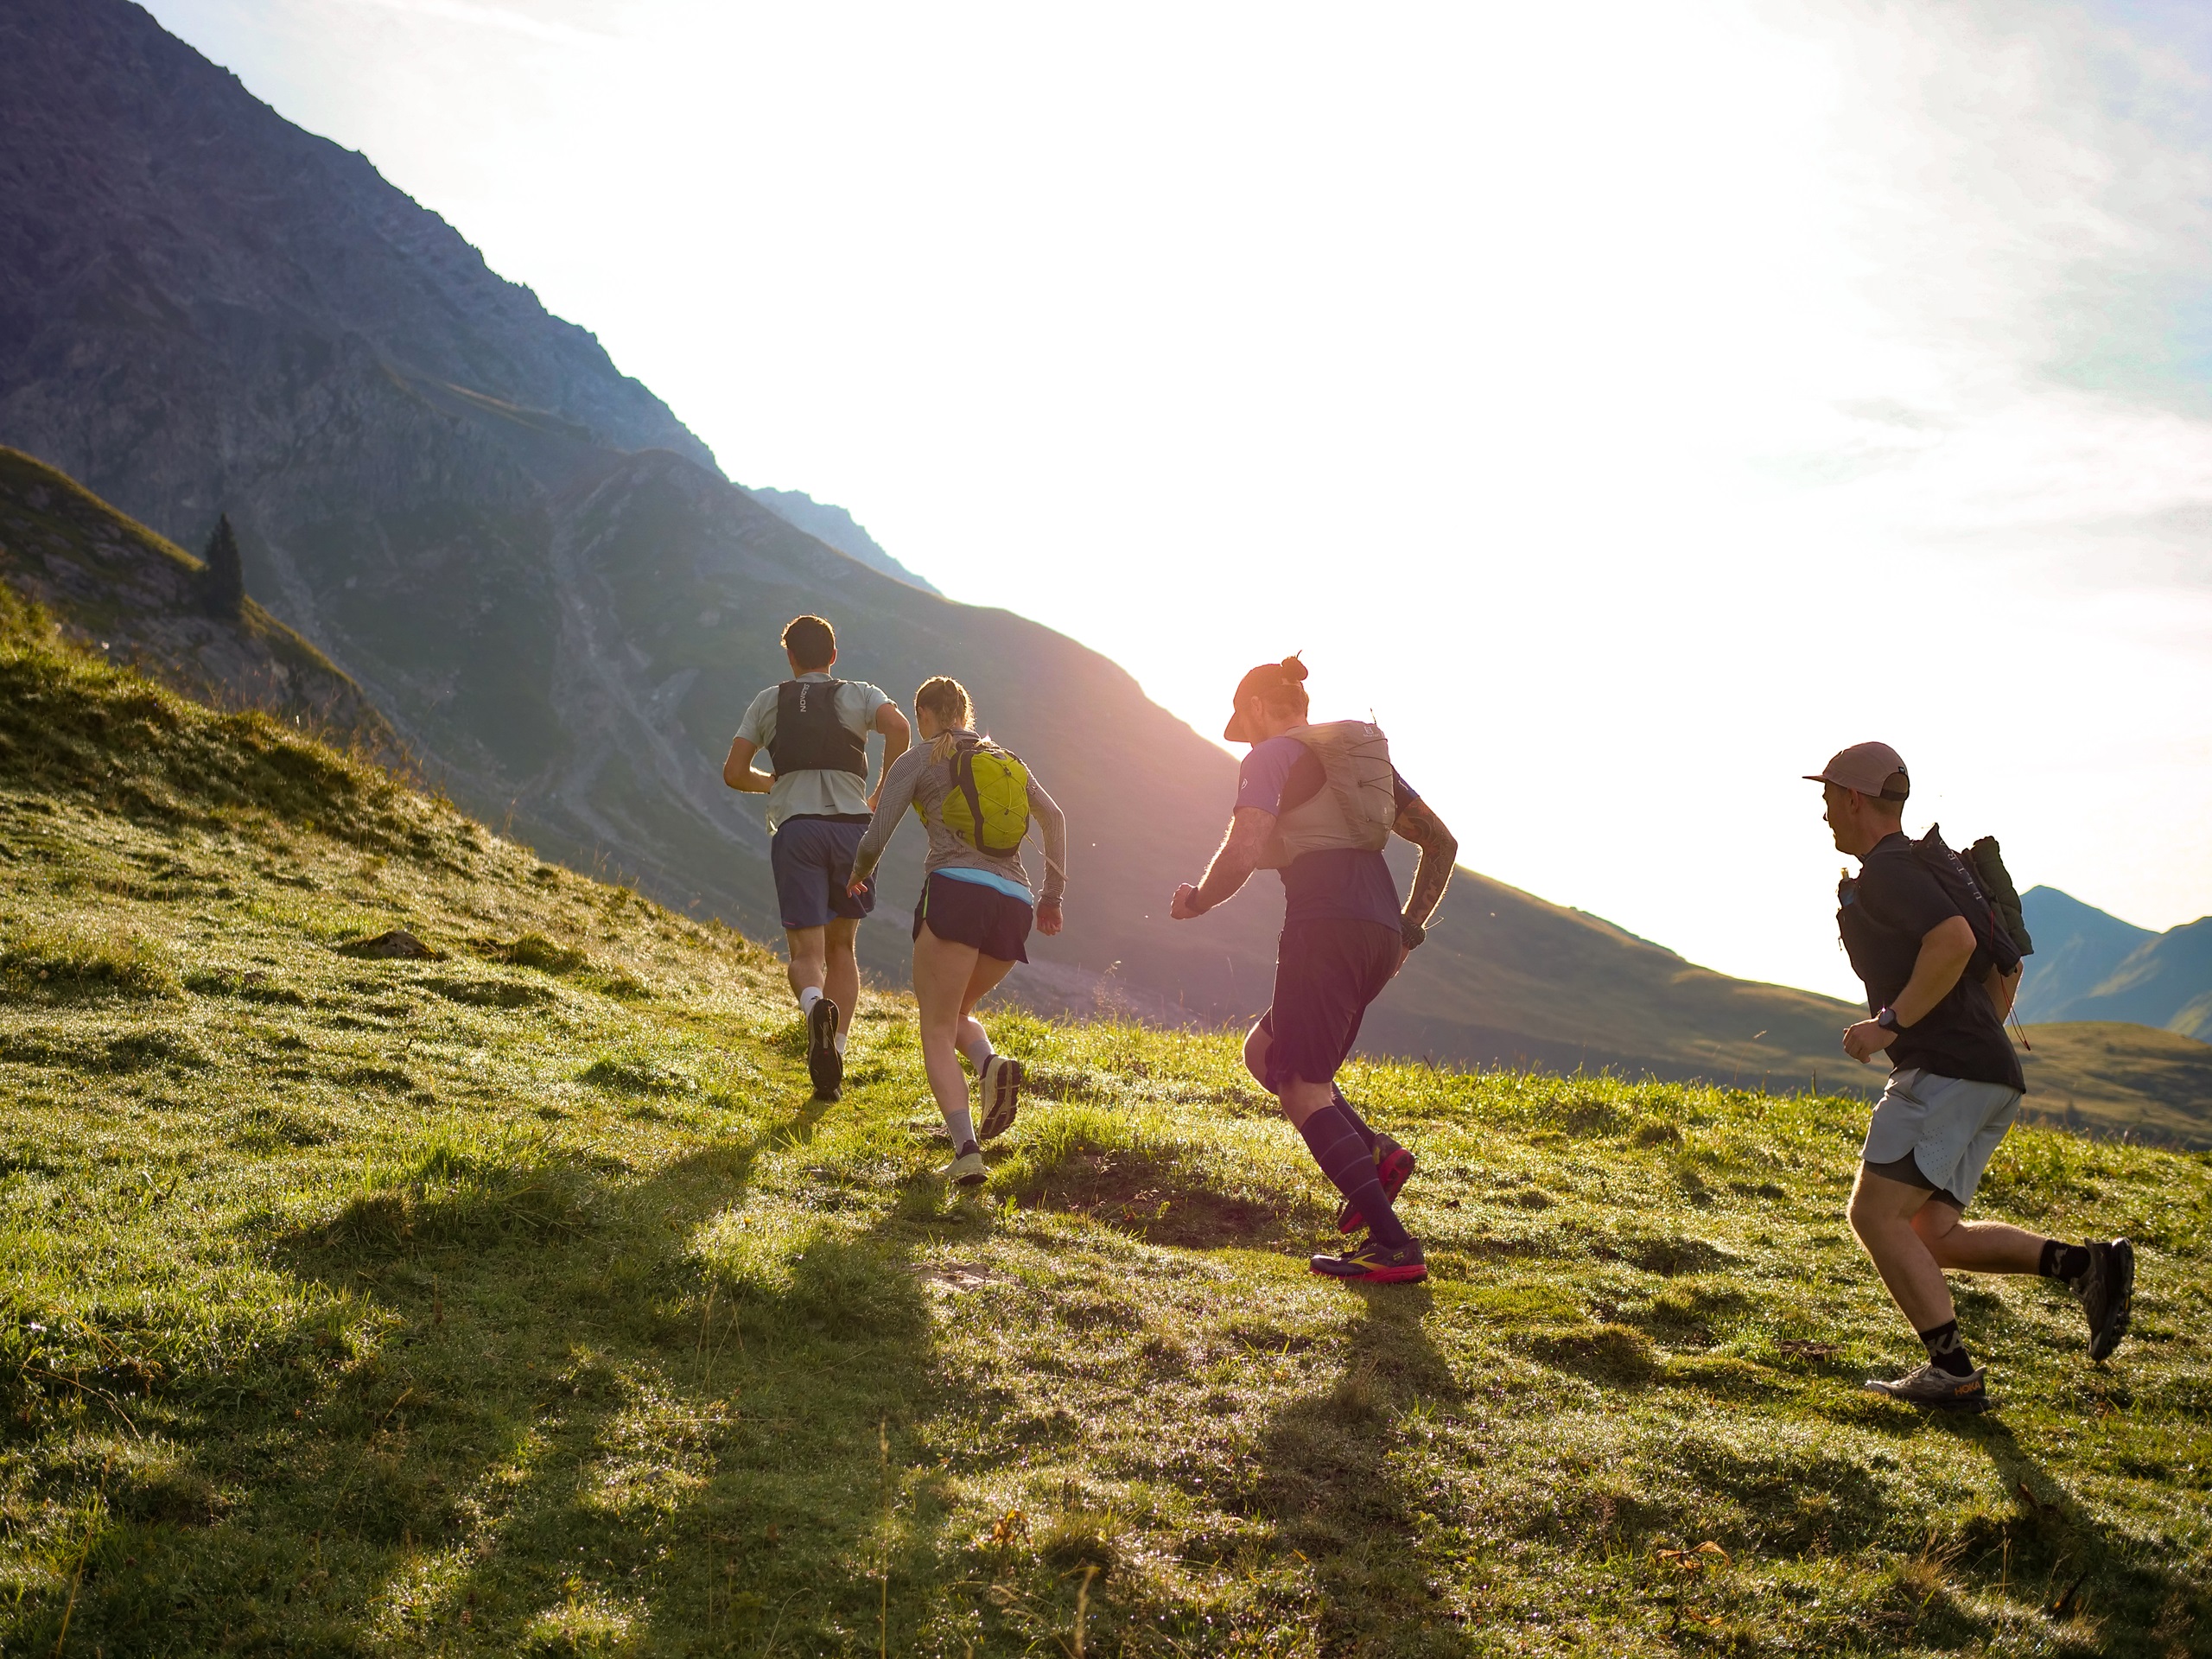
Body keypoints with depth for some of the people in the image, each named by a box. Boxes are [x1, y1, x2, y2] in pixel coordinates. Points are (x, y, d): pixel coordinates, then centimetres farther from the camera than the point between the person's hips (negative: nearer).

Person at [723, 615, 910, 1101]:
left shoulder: (768, 702, 15)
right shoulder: (858, 695, 11)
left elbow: (734, 773, 10)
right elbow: (897, 725, -11)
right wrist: (883, 794, 1)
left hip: (795, 829, -1)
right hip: (851, 827, 1)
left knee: (806, 953, -3)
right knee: (841, 948, 16)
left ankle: (816, 1007, -39)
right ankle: (833, 1062, 10)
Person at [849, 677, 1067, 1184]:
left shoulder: (918, 761, 11)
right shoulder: (1009, 760, 24)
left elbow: (875, 840, 6)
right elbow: (1054, 818, 11)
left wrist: (859, 873, 28)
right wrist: (1052, 895, 12)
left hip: (956, 893, -5)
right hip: (1014, 905, 5)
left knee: (937, 1034, 0)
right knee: (956, 1013, 24)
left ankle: (966, 1149, -21)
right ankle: (991, 1064, -10)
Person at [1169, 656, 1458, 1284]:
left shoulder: (1273, 755, 2)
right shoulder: (1365, 754, 25)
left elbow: (1243, 852, -12)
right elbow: (1441, 842, 23)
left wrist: (1196, 902, 7)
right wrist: (1409, 930, 24)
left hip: (1324, 924, -8)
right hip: (1381, 930, 8)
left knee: (1301, 1091, -5)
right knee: (1264, 1052, 22)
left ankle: (1395, 1246, -15)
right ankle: (1376, 1153, 3)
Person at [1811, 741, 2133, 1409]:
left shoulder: (1886, 871, -8)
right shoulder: (1925, 870, 25)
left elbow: (1955, 939, -26)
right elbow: (2004, 968, 30)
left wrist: (1890, 1023, -19)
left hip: (1945, 1072, -10)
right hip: (1990, 1079, 10)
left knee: (1874, 1215, -9)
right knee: (1932, 1236, 11)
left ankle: (1954, 1372, -10)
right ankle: (2085, 1263, 0)